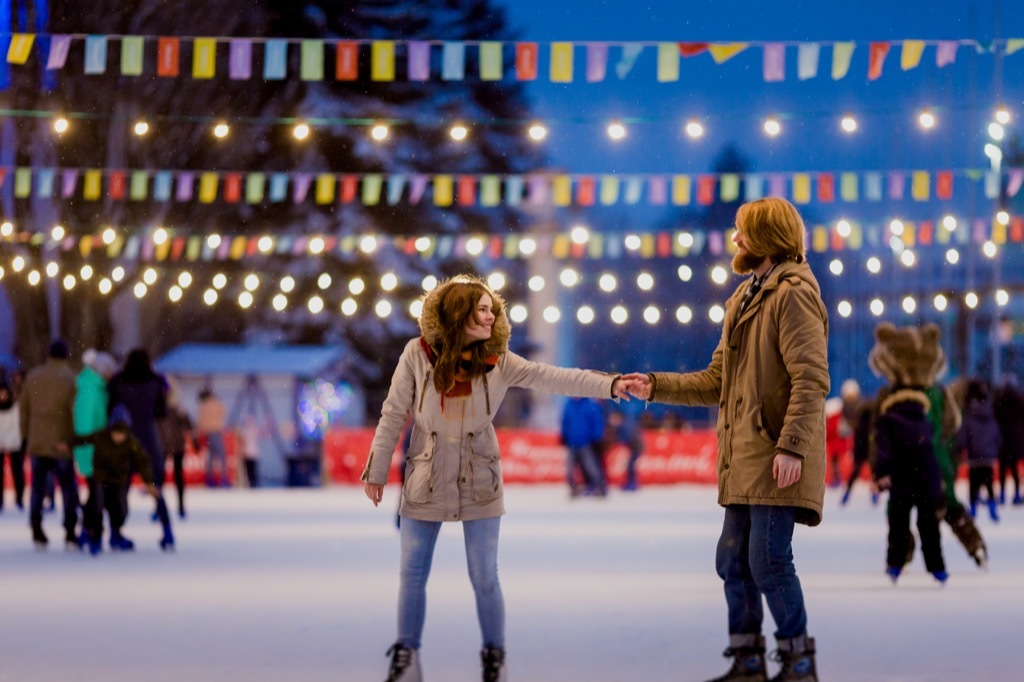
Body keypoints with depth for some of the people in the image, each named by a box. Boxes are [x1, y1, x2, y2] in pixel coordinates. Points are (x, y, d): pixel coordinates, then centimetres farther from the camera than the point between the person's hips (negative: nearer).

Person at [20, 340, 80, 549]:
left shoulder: (33, 376, 6)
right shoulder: (69, 378, -8)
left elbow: (23, 406, 11)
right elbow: (75, 409, -11)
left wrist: (27, 432, 19)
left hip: (36, 442, 4)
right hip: (61, 443, -4)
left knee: (38, 486, 10)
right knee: (68, 488, 2)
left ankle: (37, 530, 5)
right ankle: (70, 533, -2)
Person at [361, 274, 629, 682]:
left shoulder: (497, 361, -5)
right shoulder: (418, 355, -9)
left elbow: (553, 378, -13)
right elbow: (393, 415, -3)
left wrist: (611, 385, -24)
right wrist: (376, 471, 0)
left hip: (479, 484, 0)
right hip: (426, 481, 0)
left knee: (484, 578, 2)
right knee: (412, 576, 6)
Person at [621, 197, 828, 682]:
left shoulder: (793, 294, -10)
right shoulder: (745, 299, 21)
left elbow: (811, 379, -18)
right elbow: (716, 381, 21)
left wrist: (792, 446, -24)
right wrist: (655, 387, 13)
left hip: (776, 462, -10)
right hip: (744, 460, 10)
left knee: (768, 560, -9)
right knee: (734, 561, 12)